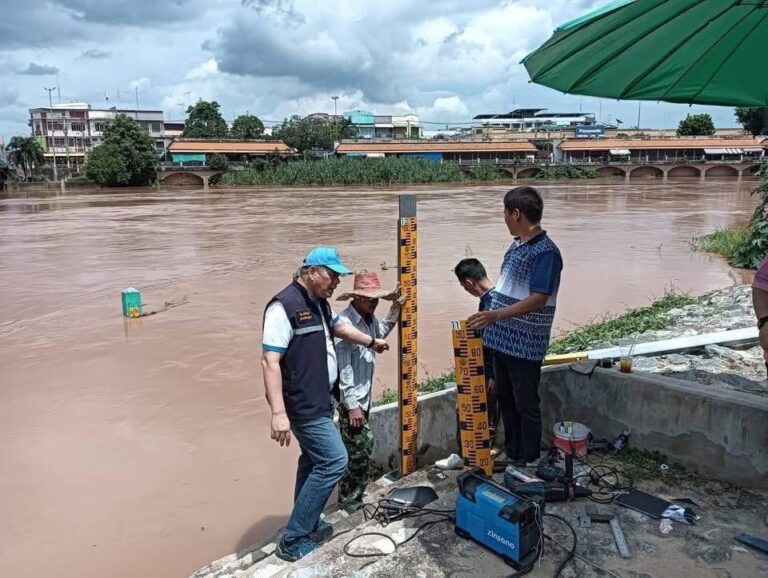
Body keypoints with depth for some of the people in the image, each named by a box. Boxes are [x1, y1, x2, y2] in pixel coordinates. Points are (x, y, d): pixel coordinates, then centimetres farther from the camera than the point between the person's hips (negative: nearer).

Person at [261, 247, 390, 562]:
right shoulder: (284, 306, -21)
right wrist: (278, 412, -30)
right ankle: (293, 540, 0)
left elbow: (339, 327, 30)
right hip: (304, 405, -10)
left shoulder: (319, 303, 9)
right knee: (334, 461, -10)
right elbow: (269, 361, -25)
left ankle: (307, 525, 35)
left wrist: (371, 341, 43)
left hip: (319, 401, 10)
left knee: (315, 461, 19)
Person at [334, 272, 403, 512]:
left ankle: (351, 497, 32)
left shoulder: (369, 319, 5)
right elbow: (342, 367, -23)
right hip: (351, 399, -9)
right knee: (360, 449, -3)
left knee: (358, 450, 18)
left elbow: (382, 332, 30)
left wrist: (395, 307, 17)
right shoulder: (345, 322, -22)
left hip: (363, 396, 9)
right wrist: (352, 405, -22)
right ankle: (350, 499, 14)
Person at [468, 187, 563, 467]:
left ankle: (528, 463, 19)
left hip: (525, 343, -9)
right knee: (504, 397, 18)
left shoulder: (545, 251, -17)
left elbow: (538, 299, -24)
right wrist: (491, 318, 21)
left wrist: (496, 314, -30)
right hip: (503, 338, 9)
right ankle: (511, 454, 33)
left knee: (526, 404, 4)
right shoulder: (517, 245, 11)